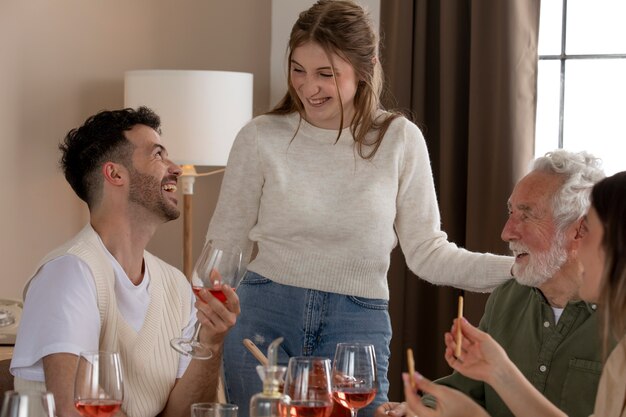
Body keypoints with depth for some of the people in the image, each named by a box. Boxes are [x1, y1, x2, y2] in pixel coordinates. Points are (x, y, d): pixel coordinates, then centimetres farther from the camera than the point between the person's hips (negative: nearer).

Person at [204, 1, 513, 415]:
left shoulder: (399, 140, -1)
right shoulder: (261, 137, -2)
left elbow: (427, 252, 0)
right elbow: (224, 250, 5)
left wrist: (521, 267, -10)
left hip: (357, 326, 0)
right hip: (263, 318, 0)